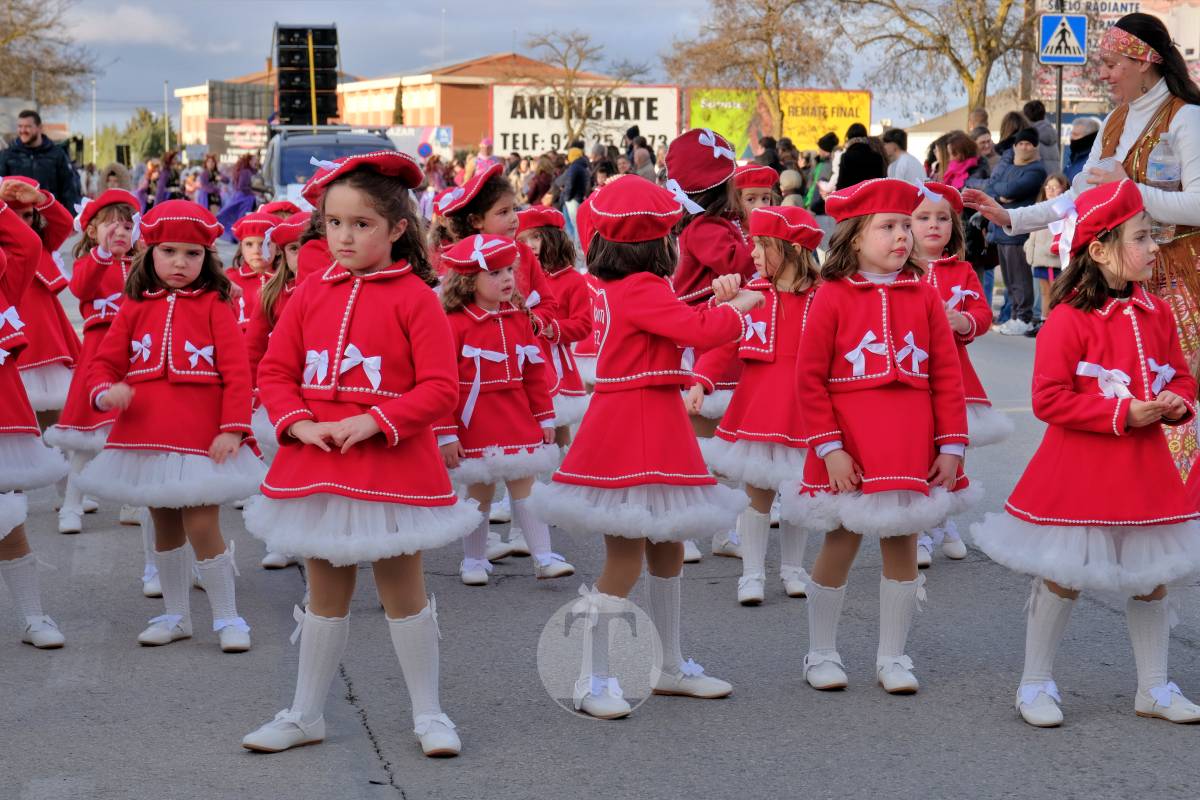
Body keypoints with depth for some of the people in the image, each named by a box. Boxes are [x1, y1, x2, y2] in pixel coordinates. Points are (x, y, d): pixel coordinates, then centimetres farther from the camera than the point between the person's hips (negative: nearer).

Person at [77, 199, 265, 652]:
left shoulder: (213, 305, -3)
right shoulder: (134, 309, 7)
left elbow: (237, 372, -9)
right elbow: (104, 363, 8)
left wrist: (233, 428, -18)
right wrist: (105, 392, -14)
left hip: (202, 436, -4)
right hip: (147, 435, 4)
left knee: (201, 527, -8)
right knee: (165, 529, 14)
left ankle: (228, 618, 7)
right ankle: (175, 616, 27)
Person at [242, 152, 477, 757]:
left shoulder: (414, 296, -8)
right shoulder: (310, 294, 5)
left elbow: (440, 388, -12)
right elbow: (273, 372, 7)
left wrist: (373, 422, -21)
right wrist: (299, 423, -10)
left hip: (392, 463, -4)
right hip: (317, 465, 4)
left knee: (403, 592, 7)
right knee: (325, 595, 15)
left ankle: (428, 714, 21)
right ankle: (305, 715, 26)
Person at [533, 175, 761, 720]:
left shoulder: (618, 289, 13)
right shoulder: (641, 289, -18)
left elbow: (678, 327, 21)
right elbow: (700, 332, -27)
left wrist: (715, 302, 9)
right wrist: (740, 306, -9)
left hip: (653, 430, 11)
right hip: (633, 433, -11)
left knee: (667, 549, 18)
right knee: (625, 557, -6)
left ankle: (669, 667, 29)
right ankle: (593, 680, 2)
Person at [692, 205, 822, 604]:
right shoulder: (750, 292, -1)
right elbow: (721, 343, -5)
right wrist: (700, 381, -18)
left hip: (803, 409, -1)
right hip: (755, 406, 1)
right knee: (756, 492, 6)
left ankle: (792, 568, 28)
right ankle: (752, 574, 17)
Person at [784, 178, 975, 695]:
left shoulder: (924, 296, 3)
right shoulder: (832, 296, -5)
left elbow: (947, 375, 4)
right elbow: (809, 379, -6)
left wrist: (951, 444, -1)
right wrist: (829, 448, -11)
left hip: (911, 445, 3)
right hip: (849, 448, -3)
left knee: (902, 546, 9)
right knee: (839, 545, 6)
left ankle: (892, 657, 22)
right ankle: (821, 653, 23)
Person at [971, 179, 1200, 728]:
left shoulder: (1156, 313, 5)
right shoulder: (1068, 319, -16)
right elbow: (1050, 398, -19)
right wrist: (1123, 413, -20)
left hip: (1144, 466, 6)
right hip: (1078, 470, -6)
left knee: (1151, 577, 13)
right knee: (1062, 578, 3)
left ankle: (1154, 688, 27)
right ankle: (1036, 685, 19)